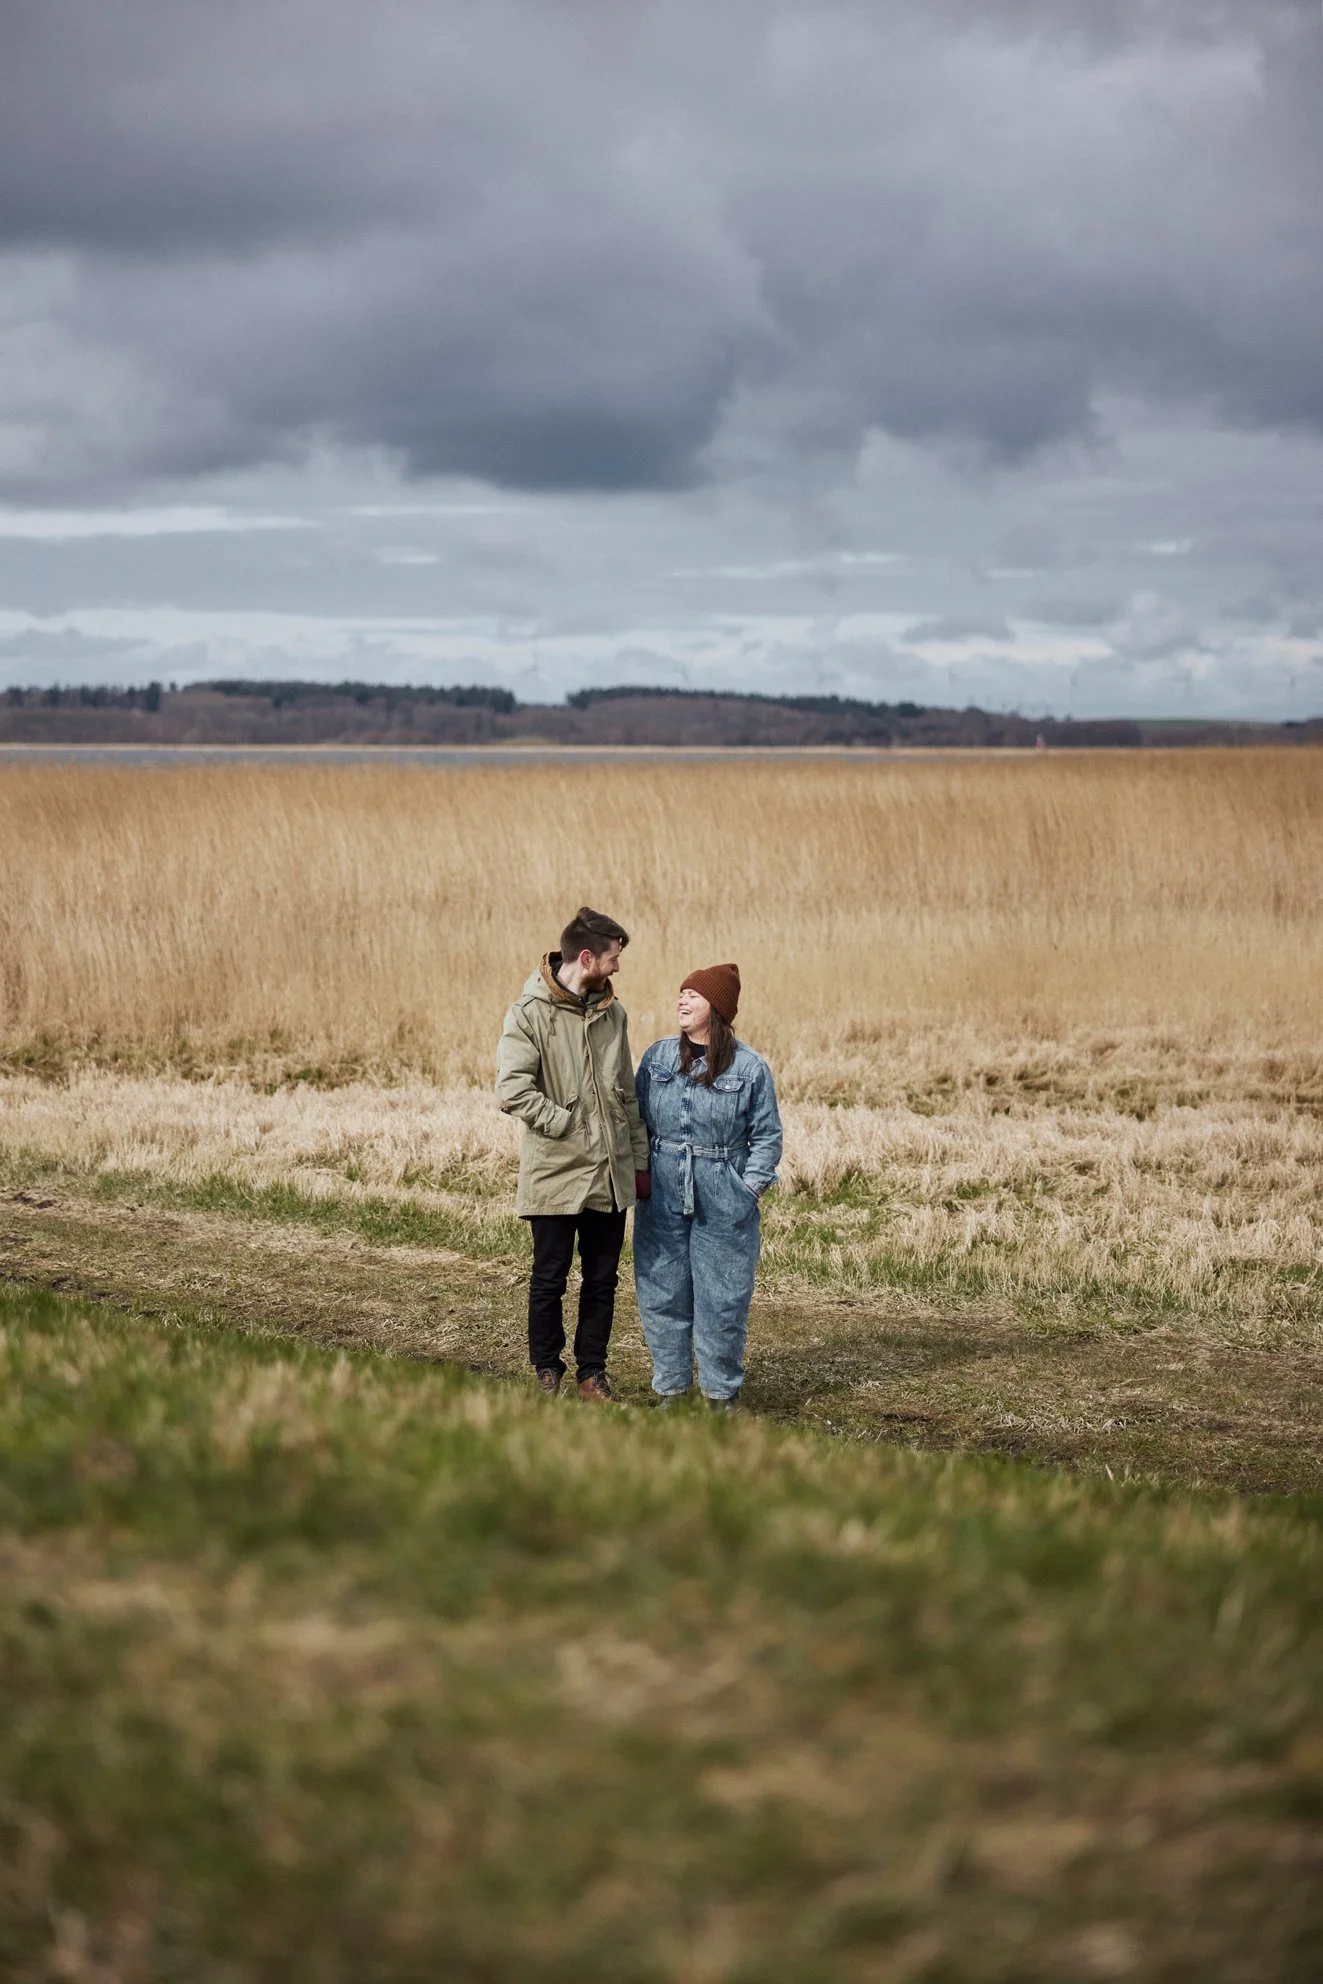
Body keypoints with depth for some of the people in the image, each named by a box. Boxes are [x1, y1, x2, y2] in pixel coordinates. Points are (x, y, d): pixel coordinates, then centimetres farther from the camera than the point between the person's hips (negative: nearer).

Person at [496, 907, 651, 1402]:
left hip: (611, 1175, 5)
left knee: (602, 1279, 10)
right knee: (549, 1279, 5)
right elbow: (512, 1091, -19)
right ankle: (547, 1371, 19)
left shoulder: (612, 1012, 9)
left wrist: (640, 1160, 14)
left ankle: (592, 1371, 21)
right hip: (554, 1174, -5)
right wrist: (571, 1125, -16)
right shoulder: (529, 1014, -10)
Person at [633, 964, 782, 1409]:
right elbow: (637, 1121, 13)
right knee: (662, 1297, 7)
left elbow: (767, 1138, 2)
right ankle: (670, 1386, 20)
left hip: (723, 1205, -3)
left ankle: (722, 1391, 15)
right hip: (662, 1200, 3)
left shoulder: (750, 1068, -3)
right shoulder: (657, 1057, 5)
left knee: (722, 1301, 1)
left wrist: (748, 1192, -6)